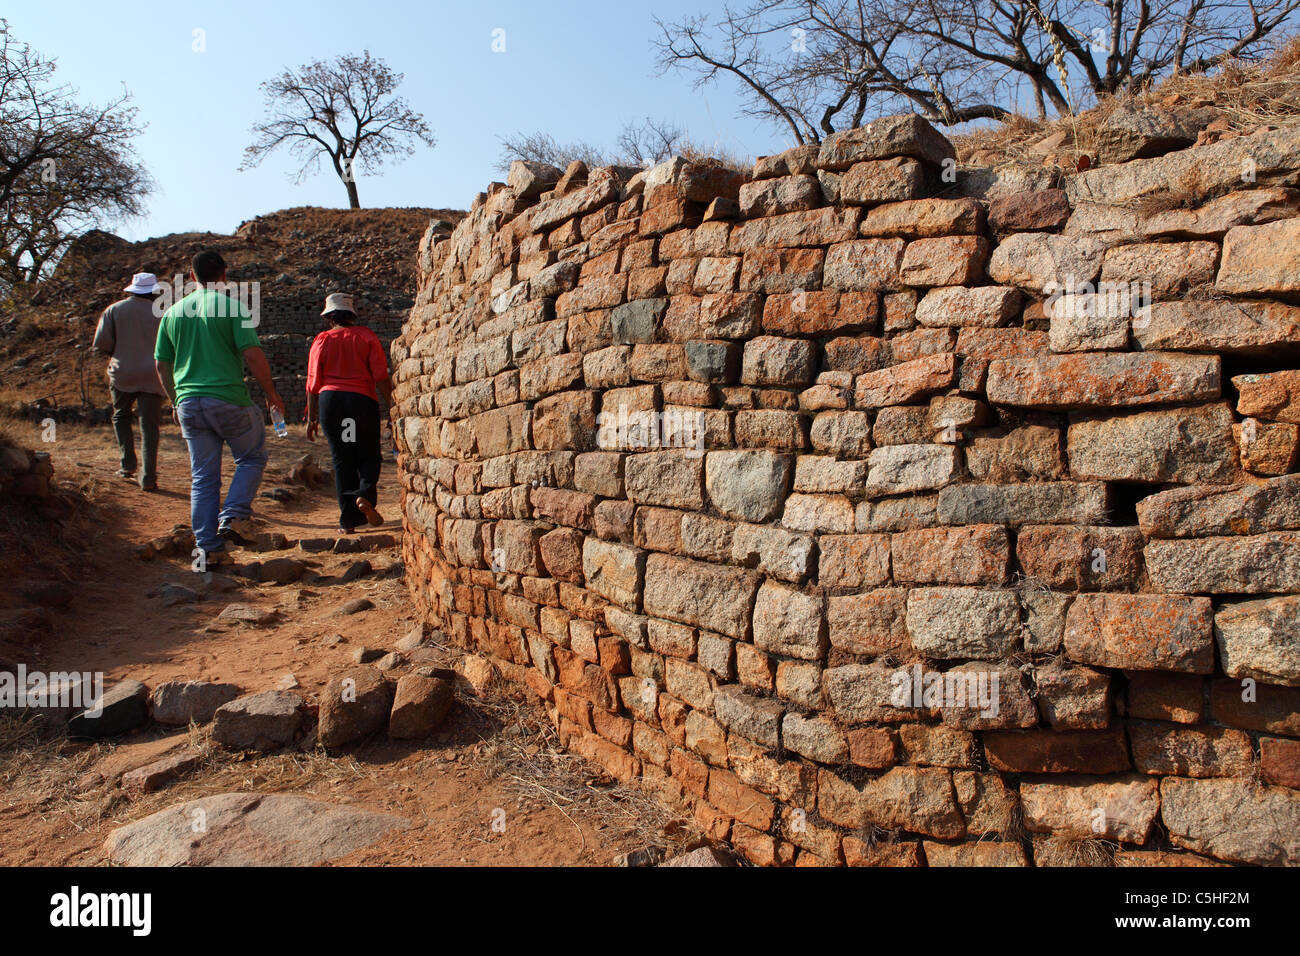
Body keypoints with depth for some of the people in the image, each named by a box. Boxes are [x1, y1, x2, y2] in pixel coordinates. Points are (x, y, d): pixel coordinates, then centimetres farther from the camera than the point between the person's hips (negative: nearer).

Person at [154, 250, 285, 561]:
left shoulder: (173, 312, 10)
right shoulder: (233, 307, -6)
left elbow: (161, 365, 14)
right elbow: (252, 355, -14)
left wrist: (176, 402, 26)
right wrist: (271, 392, -3)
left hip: (189, 405, 5)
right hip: (229, 400, -5)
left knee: (203, 477, 10)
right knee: (252, 457, 16)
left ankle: (208, 547, 11)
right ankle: (233, 517, 0)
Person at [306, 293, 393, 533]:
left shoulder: (321, 340, 9)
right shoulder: (366, 336, 6)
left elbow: (313, 383, 7)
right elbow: (381, 376, -2)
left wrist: (312, 418, 13)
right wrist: (391, 405, 2)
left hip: (329, 399, 1)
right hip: (362, 399, -1)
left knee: (341, 460, 6)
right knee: (369, 455, 11)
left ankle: (348, 520, 3)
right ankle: (365, 495, -17)